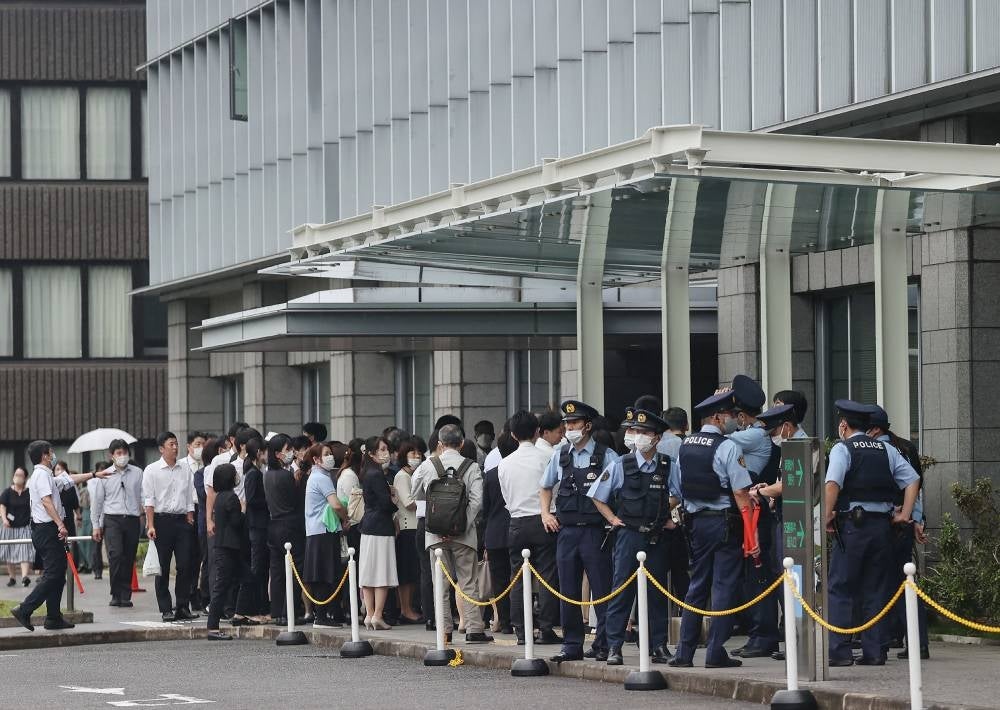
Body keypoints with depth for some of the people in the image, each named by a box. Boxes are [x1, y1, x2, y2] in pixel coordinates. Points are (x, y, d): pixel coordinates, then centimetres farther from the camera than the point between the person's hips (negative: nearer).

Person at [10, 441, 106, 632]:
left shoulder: (46, 476, 21)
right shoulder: (42, 475, -10)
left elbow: (71, 479, 34)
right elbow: (46, 502, -22)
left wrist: (94, 475, 41)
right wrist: (60, 525, -29)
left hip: (41, 531, 10)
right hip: (48, 529, -10)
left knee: (58, 574, 12)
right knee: (52, 575, -13)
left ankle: (54, 618, 12)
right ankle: (24, 610, -18)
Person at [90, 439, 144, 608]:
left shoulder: (137, 473, 8)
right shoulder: (104, 476, 7)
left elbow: (143, 496, 8)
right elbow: (96, 501, 11)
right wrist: (96, 526, 9)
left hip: (132, 520, 1)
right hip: (112, 520, -1)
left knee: (129, 559, 3)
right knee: (116, 555, -18)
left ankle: (125, 596, 10)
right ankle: (116, 594, -11)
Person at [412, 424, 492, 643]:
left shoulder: (427, 466, 0)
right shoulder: (471, 467, -4)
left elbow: (416, 494, 14)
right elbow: (476, 501, -12)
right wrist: (462, 525, -10)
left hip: (435, 533, 1)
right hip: (463, 534, -1)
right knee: (468, 582, 3)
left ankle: (444, 631, 7)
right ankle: (474, 629, -3)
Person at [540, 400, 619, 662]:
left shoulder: (605, 456, -4)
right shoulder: (560, 456, 10)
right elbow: (545, 487, 25)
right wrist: (545, 513, 13)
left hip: (594, 530, -5)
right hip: (566, 530, 5)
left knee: (601, 590, -3)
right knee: (568, 591, 7)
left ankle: (603, 645, 2)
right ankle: (572, 646, 13)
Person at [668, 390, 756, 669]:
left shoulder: (684, 447, 9)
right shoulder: (727, 447, -12)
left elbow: (675, 492, 13)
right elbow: (740, 492, -15)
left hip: (696, 521, 6)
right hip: (725, 521, -6)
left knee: (697, 586, 13)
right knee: (723, 586, -2)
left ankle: (684, 653, 12)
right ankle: (715, 653, -3)